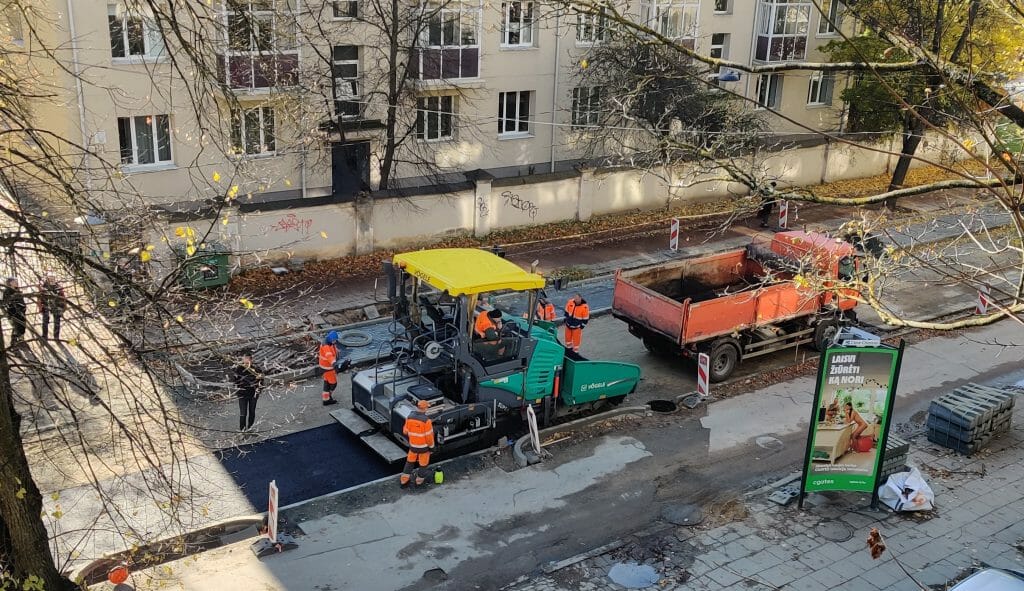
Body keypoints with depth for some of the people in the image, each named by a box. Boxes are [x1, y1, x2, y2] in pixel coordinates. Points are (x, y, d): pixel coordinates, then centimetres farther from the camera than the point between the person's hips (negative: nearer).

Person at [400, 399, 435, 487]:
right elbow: (429, 435, -21)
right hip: (424, 446, -4)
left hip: (413, 445, 4)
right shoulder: (426, 420, -28)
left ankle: (404, 480, 29)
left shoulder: (409, 417, -13)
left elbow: (405, 431, -1)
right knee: (423, 463, 19)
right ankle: (419, 480, 34)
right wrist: (431, 446, -6)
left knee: (410, 461, 24)